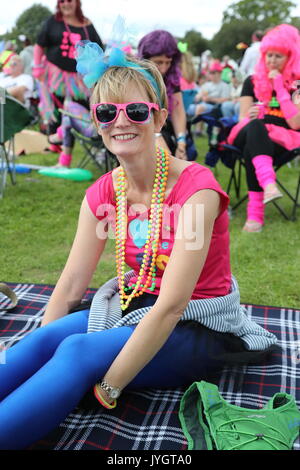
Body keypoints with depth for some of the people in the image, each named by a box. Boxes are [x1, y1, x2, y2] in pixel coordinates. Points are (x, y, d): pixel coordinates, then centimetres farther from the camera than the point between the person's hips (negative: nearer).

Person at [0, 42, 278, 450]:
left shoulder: (195, 188, -21)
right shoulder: (102, 193, -2)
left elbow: (172, 306, -26)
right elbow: (70, 285, -4)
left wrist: (109, 388, -25)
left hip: (198, 327, -5)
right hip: (136, 309, 5)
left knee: (78, 351, -29)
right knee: (44, 339, -21)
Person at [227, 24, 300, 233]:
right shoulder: (252, 82, 13)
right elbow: (242, 120, 8)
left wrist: (279, 88, -10)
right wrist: (250, 116, -17)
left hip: (281, 143, -1)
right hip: (251, 136, 2)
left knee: (251, 151, -36)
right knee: (255, 126, -36)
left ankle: (255, 213, -45)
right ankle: (269, 185, -60)